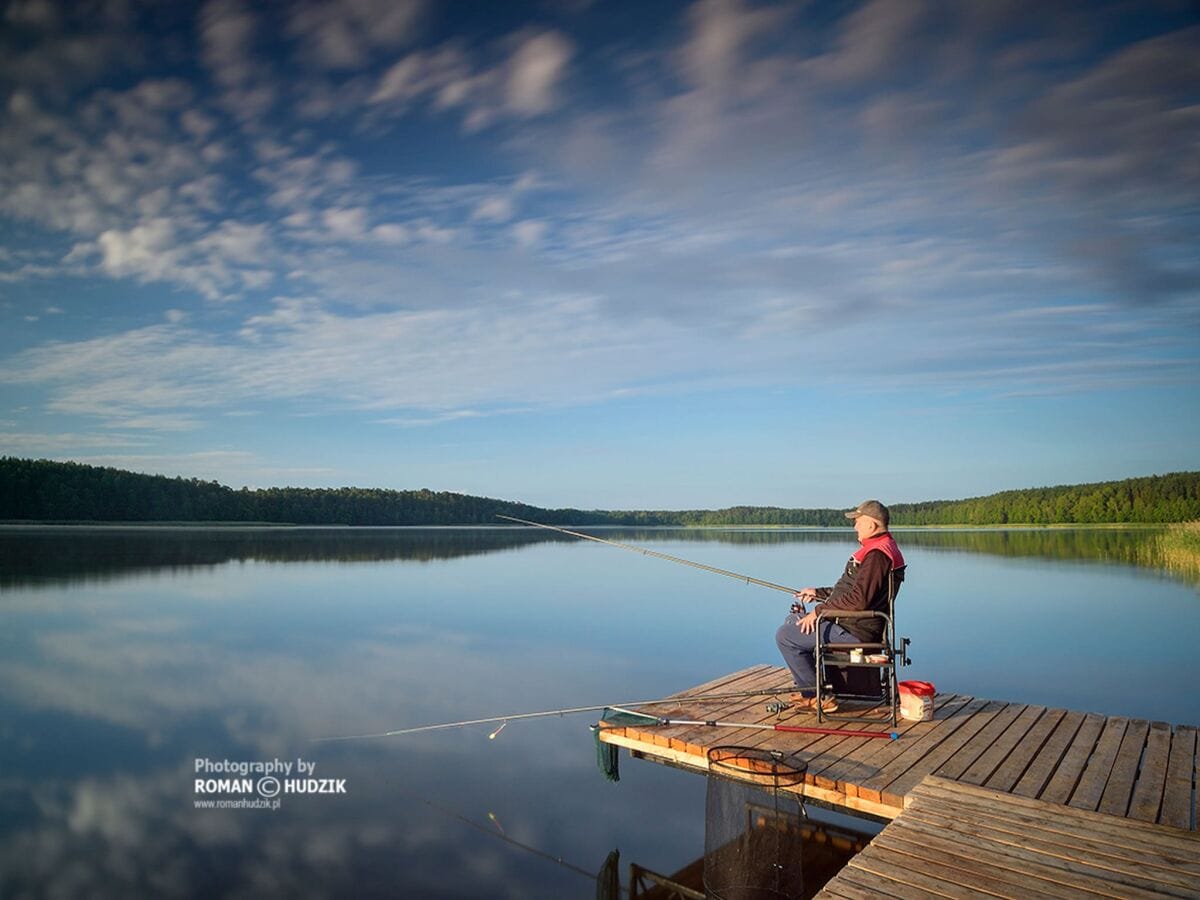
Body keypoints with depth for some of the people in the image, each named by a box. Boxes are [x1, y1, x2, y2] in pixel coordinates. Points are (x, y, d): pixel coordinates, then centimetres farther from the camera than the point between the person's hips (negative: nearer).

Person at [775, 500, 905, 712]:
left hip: (854, 631, -11)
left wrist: (819, 611, -19)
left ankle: (817, 696, -3)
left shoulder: (876, 555, -21)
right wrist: (818, 593, 21)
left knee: (785, 636, -11)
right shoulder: (880, 549, 15)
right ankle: (808, 688, 22)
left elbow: (859, 600, -28)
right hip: (854, 625, 11)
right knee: (793, 620, 19)